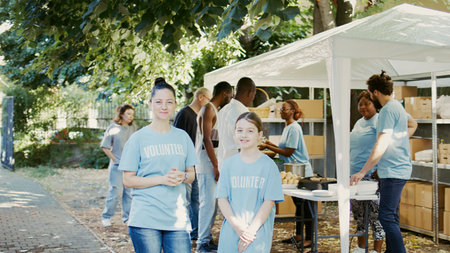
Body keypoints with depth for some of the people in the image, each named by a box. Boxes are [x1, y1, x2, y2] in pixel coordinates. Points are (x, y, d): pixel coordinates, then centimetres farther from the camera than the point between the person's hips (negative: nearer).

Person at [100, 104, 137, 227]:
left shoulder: (133, 127, 5)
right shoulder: (113, 128, -5)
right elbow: (105, 147, -1)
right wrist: (115, 159, -5)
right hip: (117, 166, -4)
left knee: (129, 192, 7)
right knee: (115, 191, -5)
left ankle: (127, 218, 18)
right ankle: (106, 217, 11)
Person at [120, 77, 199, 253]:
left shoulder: (182, 137, 11)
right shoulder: (138, 138, 0)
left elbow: (191, 174, 17)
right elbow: (128, 180, -2)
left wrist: (182, 177, -7)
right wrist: (162, 179, -14)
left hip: (178, 218, 3)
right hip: (145, 220, -3)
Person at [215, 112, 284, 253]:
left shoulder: (268, 165, -1)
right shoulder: (229, 164, 7)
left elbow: (269, 201, -4)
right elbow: (222, 199, 3)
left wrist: (251, 230, -11)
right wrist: (237, 226, -10)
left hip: (258, 234, -3)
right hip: (230, 231, 3)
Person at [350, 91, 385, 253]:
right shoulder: (359, 123, 19)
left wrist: (379, 171, -20)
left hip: (372, 175, -9)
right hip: (355, 175, 9)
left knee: (375, 214, -4)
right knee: (358, 214, 14)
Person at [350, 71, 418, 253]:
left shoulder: (388, 110, -16)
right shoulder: (397, 106, 15)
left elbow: (381, 146, -24)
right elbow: (413, 125, 35)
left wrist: (362, 172, -24)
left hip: (393, 171, -10)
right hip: (399, 169, 10)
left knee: (386, 217, -11)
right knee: (391, 216, 16)